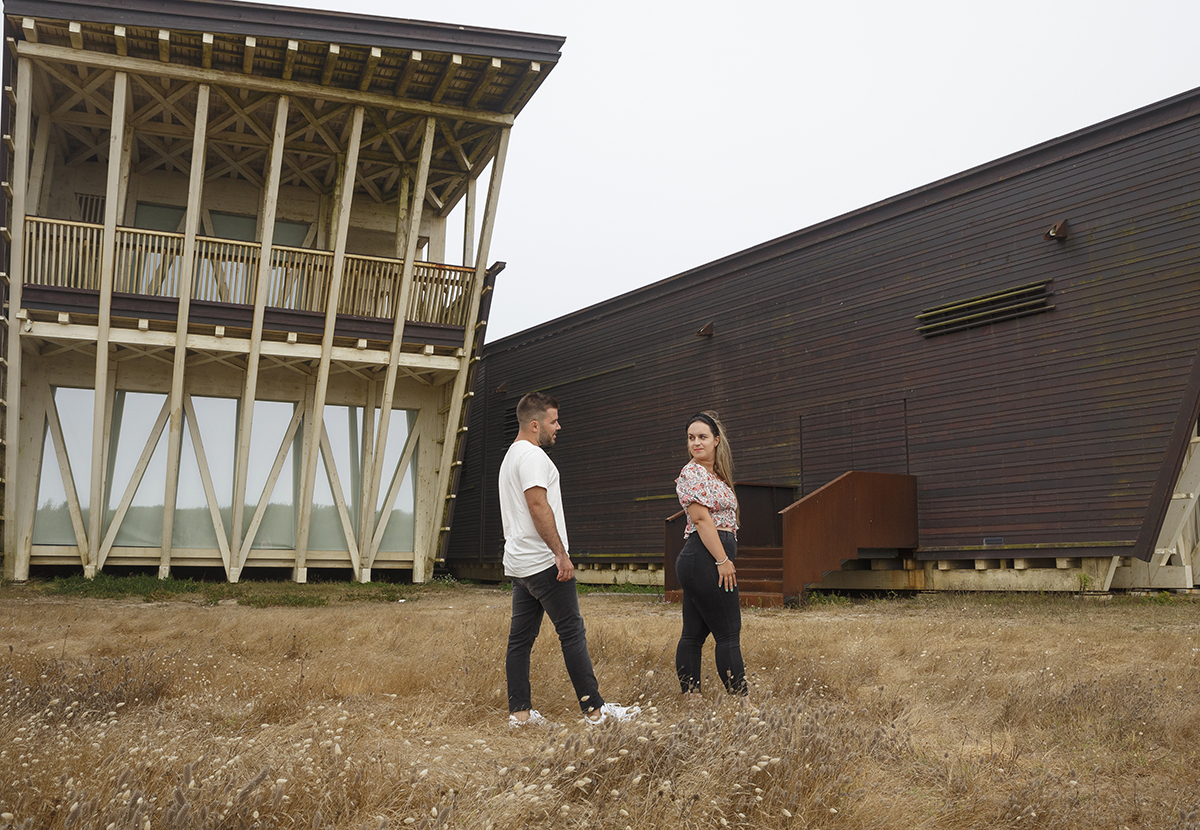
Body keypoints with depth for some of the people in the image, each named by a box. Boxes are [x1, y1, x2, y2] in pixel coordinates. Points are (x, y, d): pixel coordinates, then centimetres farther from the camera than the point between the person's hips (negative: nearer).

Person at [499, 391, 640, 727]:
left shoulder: (510, 457, 22)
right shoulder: (532, 454, -11)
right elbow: (538, 505, -21)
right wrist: (561, 554, -21)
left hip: (518, 564, 10)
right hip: (543, 562, -10)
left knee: (520, 638, 8)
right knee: (572, 633, -5)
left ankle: (519, 711, 11)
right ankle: (594, 709, -2)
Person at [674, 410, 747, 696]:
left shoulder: (714, 474, 19)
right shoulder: (692, 473, -9)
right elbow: (701, 518, -16)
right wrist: (723, 560, -18)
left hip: (697, 564, 10)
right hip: (705, 558, -10)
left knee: (694, 634, 9)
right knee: (728, 635, -6)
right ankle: (739, 697, -2)